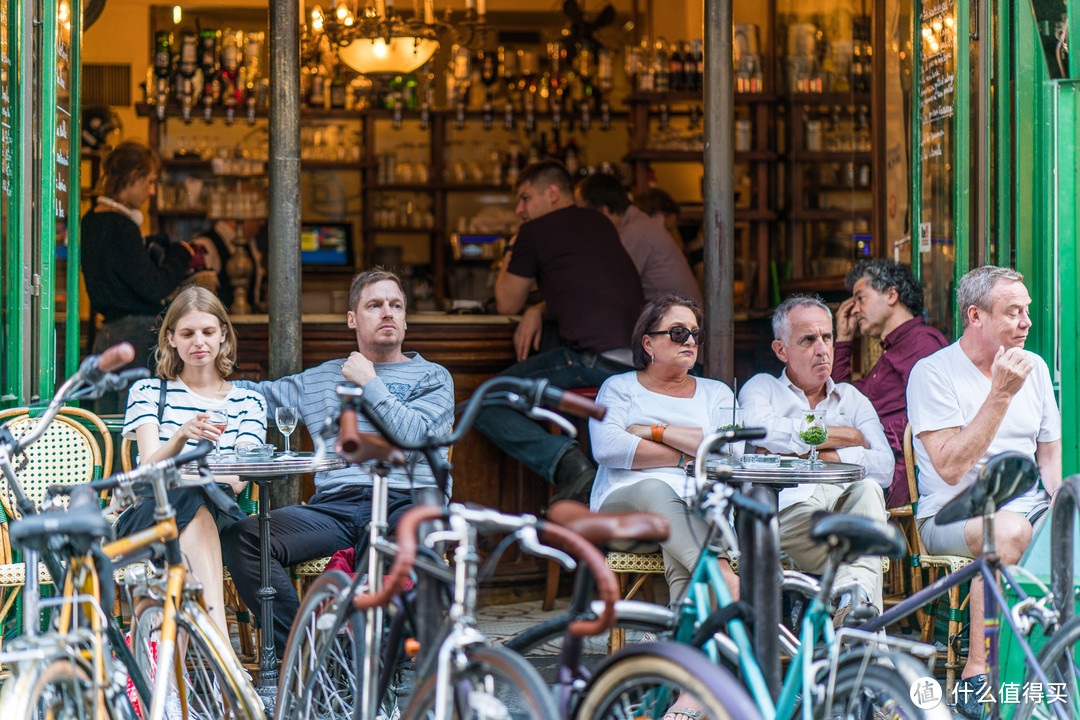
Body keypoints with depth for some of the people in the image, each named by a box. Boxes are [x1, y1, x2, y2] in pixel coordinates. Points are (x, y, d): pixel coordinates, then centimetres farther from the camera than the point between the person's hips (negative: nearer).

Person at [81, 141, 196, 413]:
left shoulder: (91, 220, 12)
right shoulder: (120, 226, -16)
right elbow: (154, 287, -17)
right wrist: (180, 255, -2)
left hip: (106, 336, 9)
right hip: (137, 336, -9)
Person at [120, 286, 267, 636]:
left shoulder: (248, 403, 16)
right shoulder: (147, 392, 13)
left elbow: (238, 481, 0)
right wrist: (180, 437, -27)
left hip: (218, 520, 1)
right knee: (190, 493, -37)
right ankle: (220, 642, -57)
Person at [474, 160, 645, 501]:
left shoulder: (536, 231, 1)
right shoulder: (600, 224, 23)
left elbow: (507, 303, 12)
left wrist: (511, 252, 29)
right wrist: (539, 310, 18)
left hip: (595, 357, -8)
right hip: (638, 357, 8)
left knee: (485, 404, -1)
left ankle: (565, 462, -21)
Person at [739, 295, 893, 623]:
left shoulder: (851, 399, 32)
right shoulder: (762, 387, 25)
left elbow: (883, 467, 13)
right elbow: (760, 430, -3)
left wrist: (825, 457, -1)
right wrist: (845, 436, 7)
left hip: (848, 504, 2)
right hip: (788, 506, -2)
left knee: (866, 489, -35)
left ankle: (856, 590, -57)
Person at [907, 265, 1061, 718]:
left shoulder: (1035, 368, 14)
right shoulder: (932, 373, -6)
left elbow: (1050, 455, 18)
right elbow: (951, 468, -16)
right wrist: (1001, 394, -17)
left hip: (1029, 503, 6)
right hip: (952, 512, -5)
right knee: (1008, 531, -38)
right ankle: (976, 677, -30)